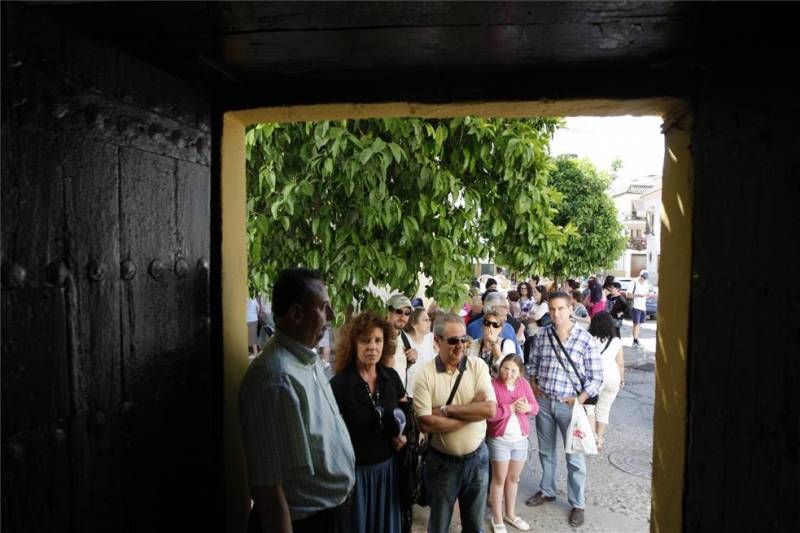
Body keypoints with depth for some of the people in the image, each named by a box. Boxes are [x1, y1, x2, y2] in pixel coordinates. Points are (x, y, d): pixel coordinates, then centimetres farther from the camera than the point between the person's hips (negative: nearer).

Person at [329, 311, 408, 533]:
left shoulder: (391, 377, -3)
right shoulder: (339, 384, -18)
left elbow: (404, 411, 13)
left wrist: (402, 434, -3)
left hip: (387, 466, 4)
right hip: (355, 470, -4)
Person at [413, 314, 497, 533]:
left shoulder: (478, 366, -8)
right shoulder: (425, 375, -14)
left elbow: (490, 409, -18)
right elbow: (426, 424, -21)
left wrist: (446, 410, -19)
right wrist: (471, 411, -19)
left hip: (477, 458, 2)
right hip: (441, 462, -2)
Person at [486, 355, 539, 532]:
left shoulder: (524, 384, 1)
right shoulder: (493, 384, -15)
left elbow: (535, 407, 3)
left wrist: (528, 407, -18)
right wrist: (511, 407, -26)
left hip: (521, 439, 5)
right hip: (499, 440, -5)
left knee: (514, 478, 18)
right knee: (499, 479, 7)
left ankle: (510, 514, 35)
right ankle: (497, 519, 21)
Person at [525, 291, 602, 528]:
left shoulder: (585, 338, -12)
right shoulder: (541, 335, -1)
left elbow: (596, 377, -8)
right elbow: (533, 363, 14)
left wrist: (580, 399, -14)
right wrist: (532, 384, 1)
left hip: (569, 405, -4)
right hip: (543, 402, 4)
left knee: (574, 457, 7)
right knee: (545, 451, 19)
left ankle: (577, 504, 24)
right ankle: (547, 490, 39)